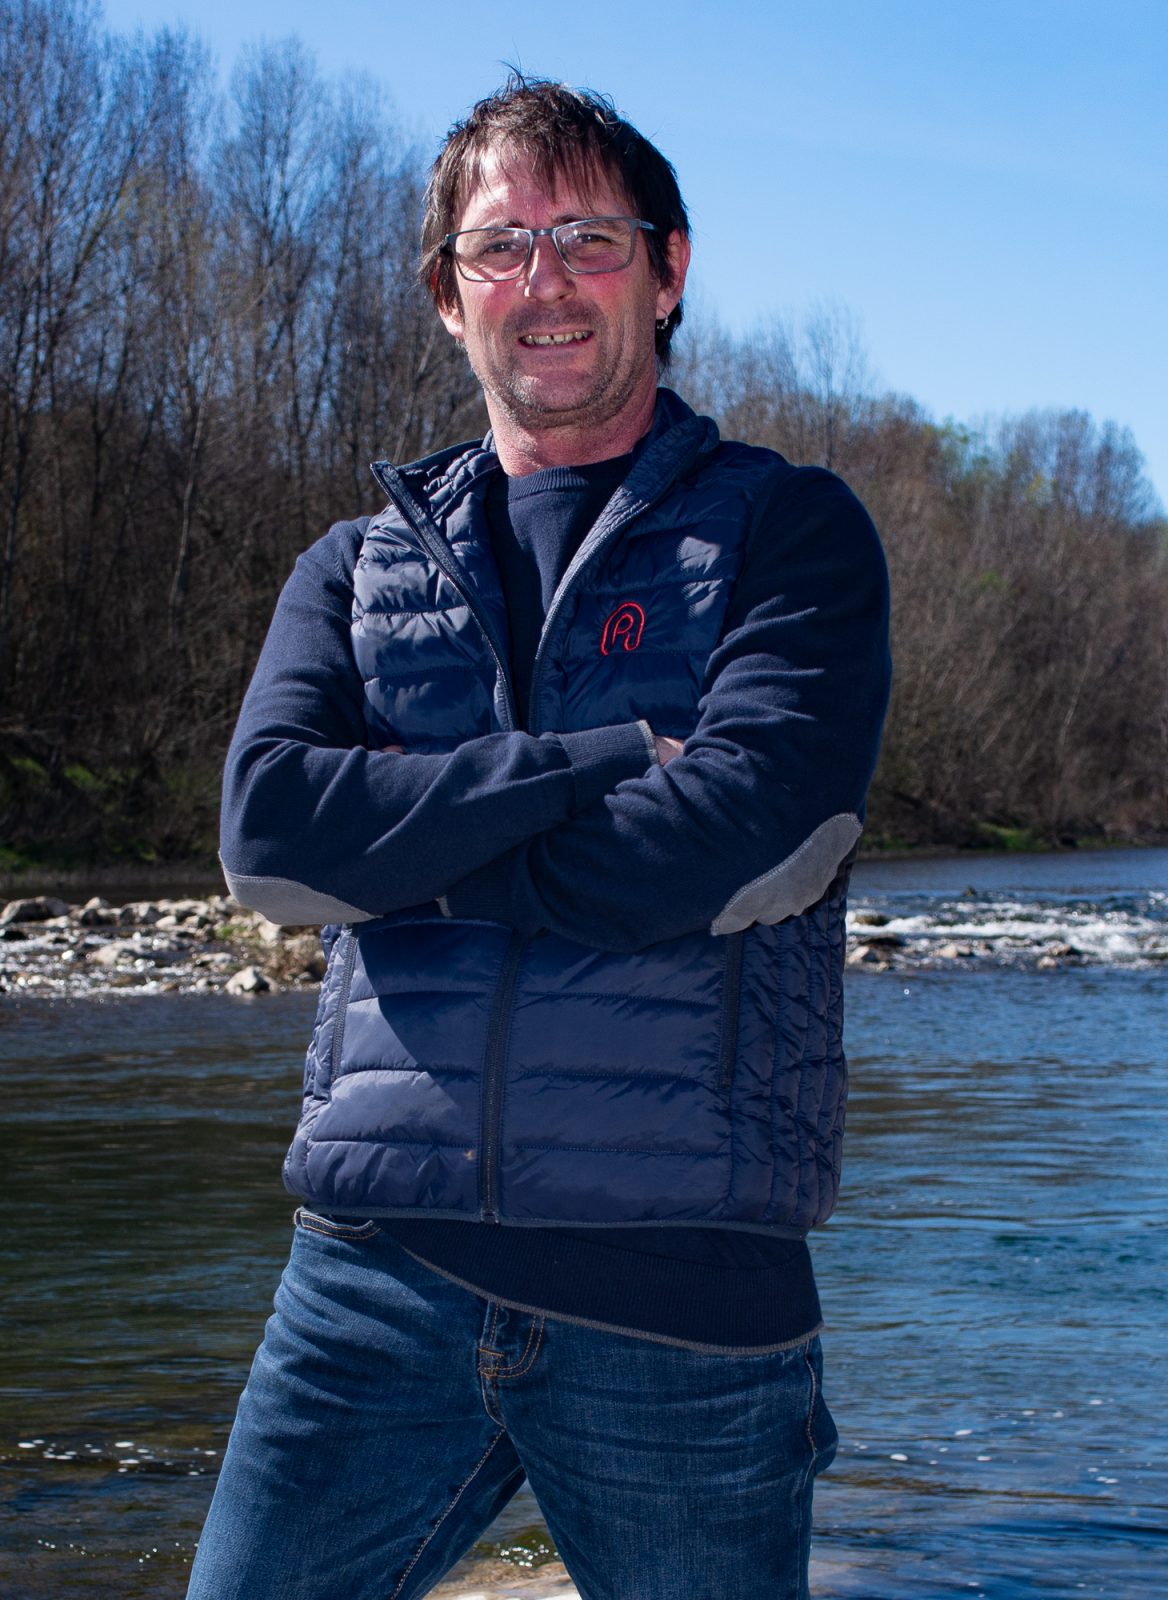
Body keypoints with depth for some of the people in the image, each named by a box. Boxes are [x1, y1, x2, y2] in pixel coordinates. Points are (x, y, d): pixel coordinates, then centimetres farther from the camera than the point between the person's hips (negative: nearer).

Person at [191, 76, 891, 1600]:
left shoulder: (790, 531, 6)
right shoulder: (360, 565, 15)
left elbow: (757, 835, -11)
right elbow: (270, 821, -3)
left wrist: (406, 855, -5)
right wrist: (604, 761, -11)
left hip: (688, 1286, -2)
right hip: (381, 1263, 3)